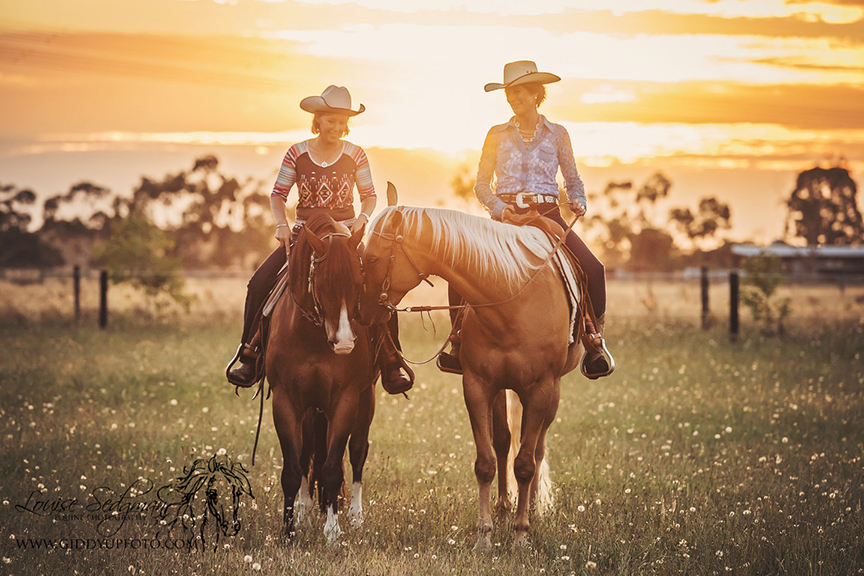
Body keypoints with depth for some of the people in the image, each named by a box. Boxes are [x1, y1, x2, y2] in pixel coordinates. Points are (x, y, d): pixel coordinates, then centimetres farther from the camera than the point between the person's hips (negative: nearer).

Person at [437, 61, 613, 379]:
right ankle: (459, 345, -9)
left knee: (593, 269, -23)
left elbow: (573, 180, 15)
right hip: (505, 216, 0)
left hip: (547, 215, 0)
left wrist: (577, 202, -6)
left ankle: (593, 343, -7)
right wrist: (501, 209, -10)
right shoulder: (497, 135, 9)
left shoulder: (556, 134, 9)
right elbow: (482, 183, 9)